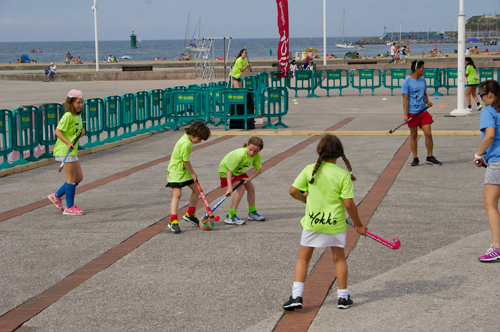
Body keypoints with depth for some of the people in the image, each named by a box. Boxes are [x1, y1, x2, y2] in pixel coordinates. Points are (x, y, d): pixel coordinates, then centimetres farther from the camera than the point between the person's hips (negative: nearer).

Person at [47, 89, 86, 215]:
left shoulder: (78, 116, 12)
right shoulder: (68, 116, -16)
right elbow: (58, 131, -20)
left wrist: (82, 131, 2)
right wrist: (67, 142, -30)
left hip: (72, 151, 9)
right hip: (64, 151, -9)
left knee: (79, 177, 13)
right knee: (72, 178, -4)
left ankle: (57, 196, 24)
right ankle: (69, 207, 5)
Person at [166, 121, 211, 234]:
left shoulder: (187, 138, 5)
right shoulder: (186, 144, -26)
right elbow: (185, 161, -20)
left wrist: (191, 172, 17)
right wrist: (192, 173, -7)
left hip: (184, 171, 10)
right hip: (176, 171, -10)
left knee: (196, 189, 14)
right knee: (177, 194, -18)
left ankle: (190, 215, 29)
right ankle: (173, 222, -20)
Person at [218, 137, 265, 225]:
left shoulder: (257, 155, -19)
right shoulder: (240, 155, -39)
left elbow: (259, 169, -5)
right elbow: (229, 171, -37)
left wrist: (250, 178, -19)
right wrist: (229, 187, -43)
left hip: (238, 171, 7)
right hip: (225, 170, -7)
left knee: (251, 188, 7)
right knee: (241, 188, -22)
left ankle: (252, 213, 28)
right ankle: (231, 217, -21)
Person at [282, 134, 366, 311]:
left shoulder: (310, 170, -8)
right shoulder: (343, 175, -13)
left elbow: (293, 191, -4)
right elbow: (348, 204, -14)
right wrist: (358, 225, -1)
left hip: (312, 222, 1)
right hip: (335, 223, 0)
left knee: (303, 258, 13)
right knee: (339, 258, 17)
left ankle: (296, 296, 5)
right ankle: (343, 297, 22)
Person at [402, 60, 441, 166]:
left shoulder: (423, 80, 11)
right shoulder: (406, 82, -7)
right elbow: (405, 99, -10)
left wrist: (427, 101, 4)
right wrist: (406, 115, -15)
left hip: (423, 112, 5)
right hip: (412, 113, -5)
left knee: (428, 134, -1)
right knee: (414, 135, 3)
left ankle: (430, 157, 9)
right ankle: (415, 158, 13)